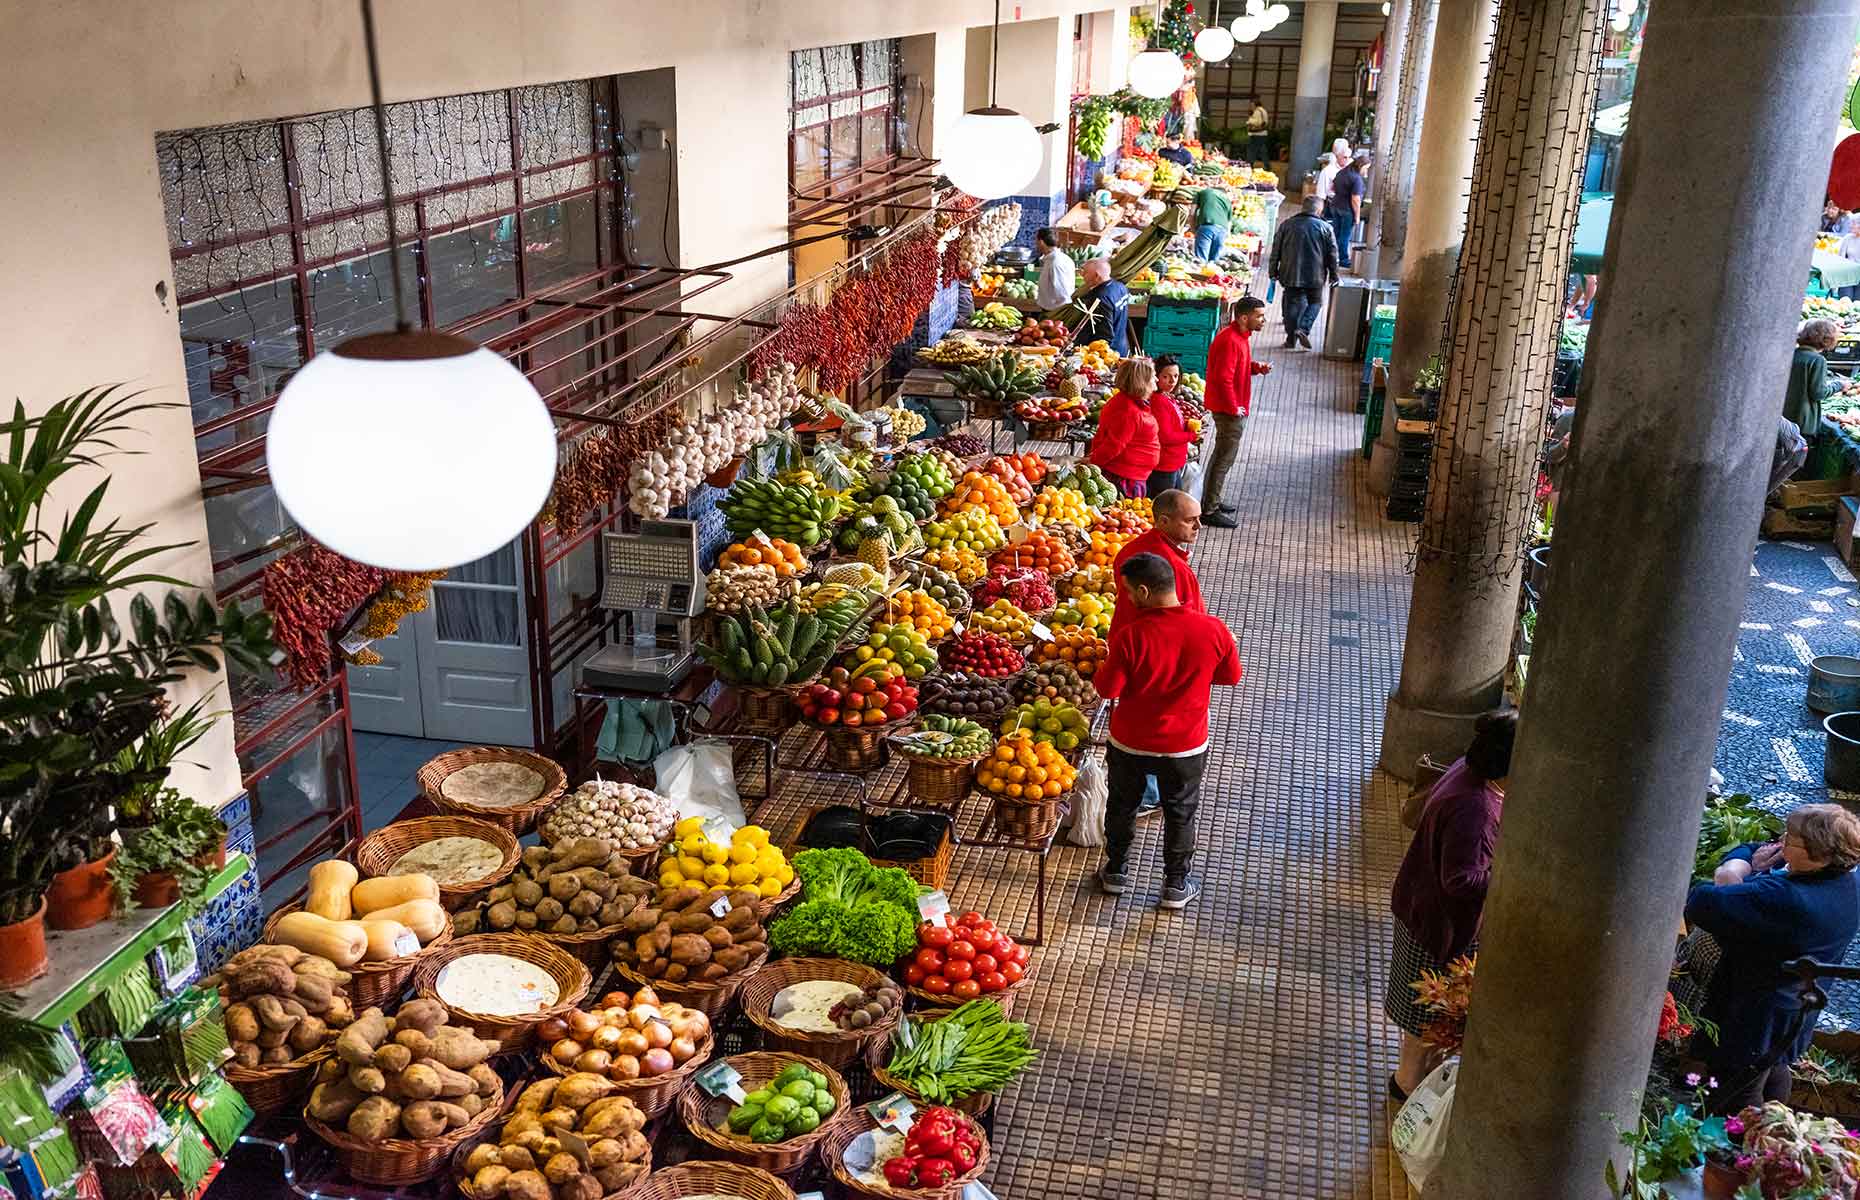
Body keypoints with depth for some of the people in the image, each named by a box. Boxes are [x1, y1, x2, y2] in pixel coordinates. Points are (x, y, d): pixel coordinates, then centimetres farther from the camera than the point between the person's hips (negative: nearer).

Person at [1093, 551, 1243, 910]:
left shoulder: (1130, 635, -25)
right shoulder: (1213, 630, -16)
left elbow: (1107, 688, -17)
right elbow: (1231, 676, 0)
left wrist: (1107, 664, 3)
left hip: (1130, 744, -1)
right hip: (1186, 746, 1)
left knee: (1122, 806, 22)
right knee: (1180, 814, 20)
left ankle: (1116, 871, 38)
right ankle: (1176, 885, 31)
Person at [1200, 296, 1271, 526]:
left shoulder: (1240, 336, 9)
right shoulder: (1230, 341, -24)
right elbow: (1223, 378, -27)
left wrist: (1257, 367, 4)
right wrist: (1234, 408, -21)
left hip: (1233, 408, 11)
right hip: (1229, 410, -11)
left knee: (1222, 453, 19)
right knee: (1226, 457, -5)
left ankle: (1210, 501, 31)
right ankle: (1209, 511, -1)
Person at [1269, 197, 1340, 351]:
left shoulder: (1287, 225, 1)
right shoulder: (1326, 227, -3)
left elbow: (1276, 250, 5)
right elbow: (1332, 254, 1)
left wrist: (1273, 271, 14)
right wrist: (1333, 275, 11)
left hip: (1291, 275, 1)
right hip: (1315, 276, -1)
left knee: (1292, 304, 10)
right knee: (1315, 302, 15)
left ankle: (1291, 338, 11)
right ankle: (1303, 329, -6)